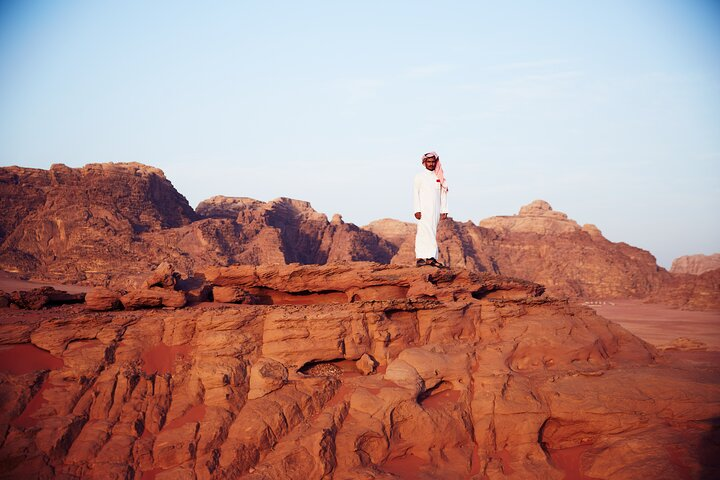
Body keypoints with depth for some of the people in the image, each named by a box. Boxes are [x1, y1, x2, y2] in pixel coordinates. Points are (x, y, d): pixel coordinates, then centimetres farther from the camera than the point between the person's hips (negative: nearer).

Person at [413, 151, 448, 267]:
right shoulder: (420, 176, 2)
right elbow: (415, 193, -2)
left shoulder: (439, 177, 13)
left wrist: (444, 211, 7)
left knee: (432, 233, 3)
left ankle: (427, 258, 3)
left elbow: (443, 194, 13)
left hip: (435, 210, 4)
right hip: (424, 210, -4)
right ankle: (430, 256, -17)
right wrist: (417, 210, -11)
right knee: (425, 231, -13)